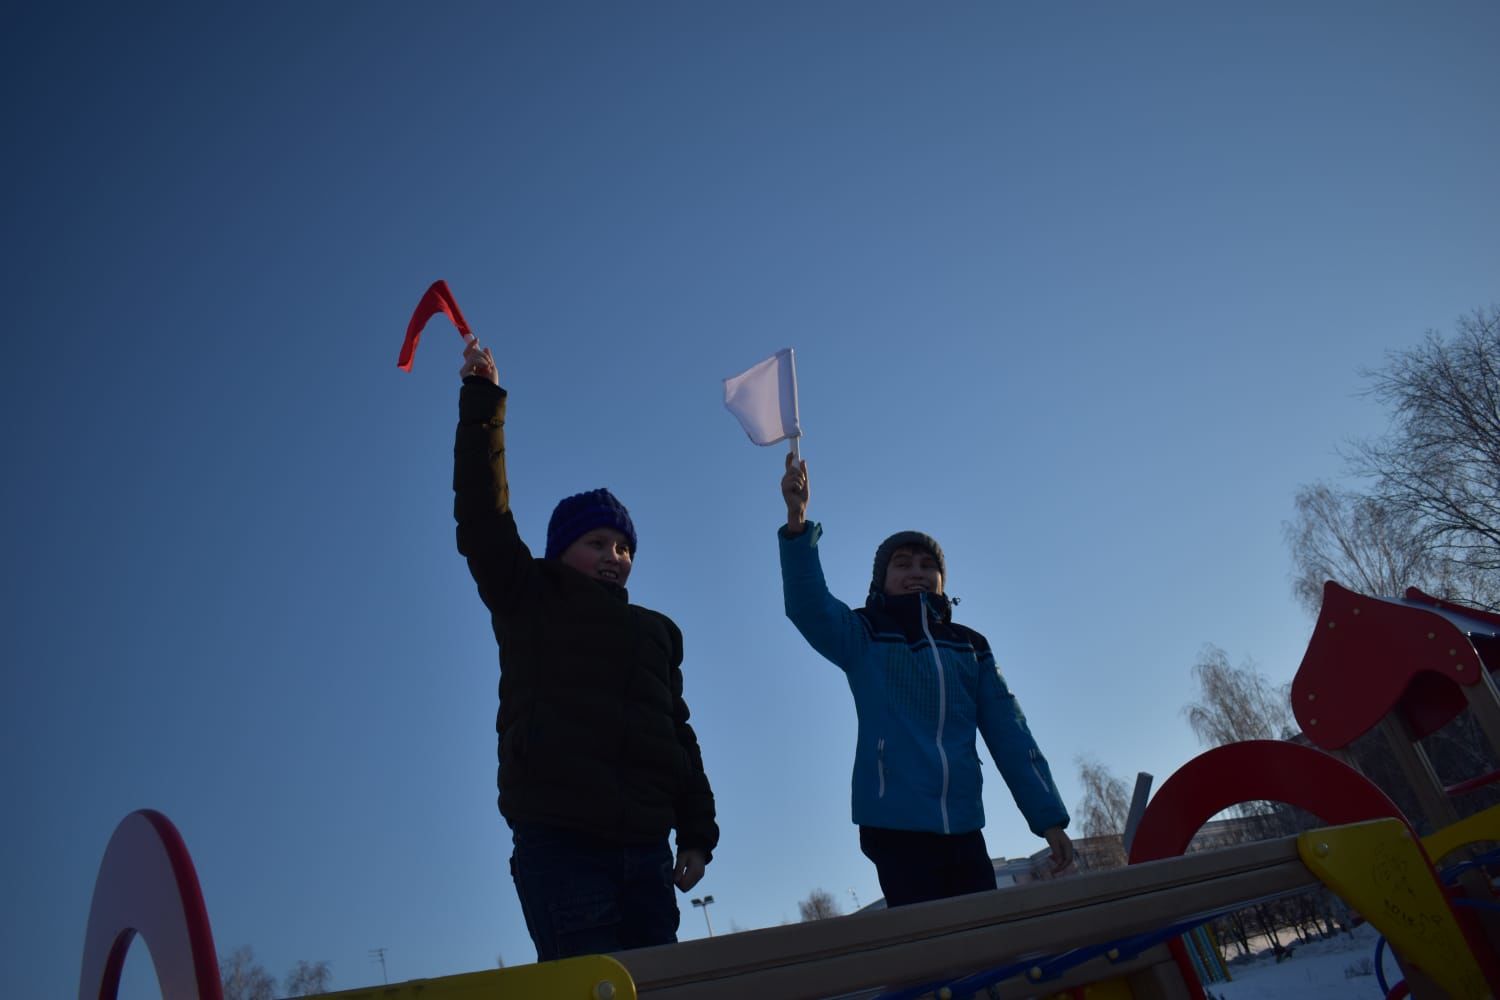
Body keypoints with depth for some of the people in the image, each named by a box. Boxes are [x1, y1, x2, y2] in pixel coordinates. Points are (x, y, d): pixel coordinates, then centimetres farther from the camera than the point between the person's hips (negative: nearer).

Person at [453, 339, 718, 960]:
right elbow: (483, 517, -4)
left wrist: (697, 833, 10)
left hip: (645, 851, 5)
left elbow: (677, 735, 19)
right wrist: (482, 402, -6)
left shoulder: (655, 631, 20)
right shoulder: (530, 602, 8)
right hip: (559, 846, -4)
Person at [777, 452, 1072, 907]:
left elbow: (1010, 734, 11)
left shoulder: (970, 646, 14)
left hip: (964, 828, 4)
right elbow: (808, 607, -16)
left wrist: (1048, 816, 2)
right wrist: (798, 524, -31)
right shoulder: (863, 636, 4)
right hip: (895, 827, -3)